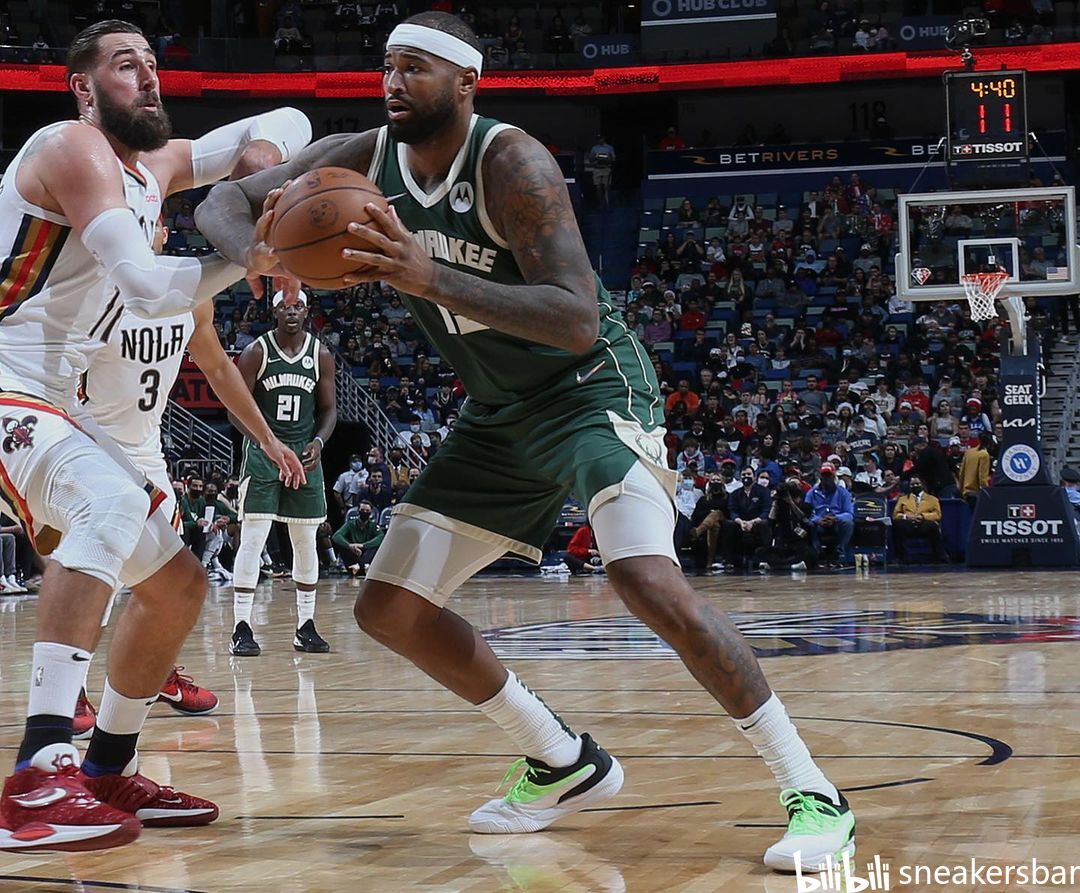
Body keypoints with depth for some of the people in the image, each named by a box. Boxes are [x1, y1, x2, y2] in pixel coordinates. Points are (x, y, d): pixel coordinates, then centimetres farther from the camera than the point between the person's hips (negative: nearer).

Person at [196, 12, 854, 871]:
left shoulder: (511, 162, -24)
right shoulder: (362, 160, -5)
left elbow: (578, 320, -33)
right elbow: (223, 202, -1)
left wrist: (431, 279, -44)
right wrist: (256, 251, -27)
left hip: (593, 388, -8)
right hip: (500, 416, 8)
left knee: (646, 577, -31)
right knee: (389, 607, 4)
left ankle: (813, 792, -20)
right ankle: (567, 765, 18)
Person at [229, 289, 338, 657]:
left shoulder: (321, 355, 3)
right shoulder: (256, 352, -6)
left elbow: (329, 408, 9)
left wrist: (318, 442, -9)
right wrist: (266, 443, -21)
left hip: (305, 452, 4)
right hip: (262, 452, -4)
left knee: (306, 541, 7)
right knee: (253, 539, -10)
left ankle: (306, 627, 16)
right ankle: (241, 629, -9)